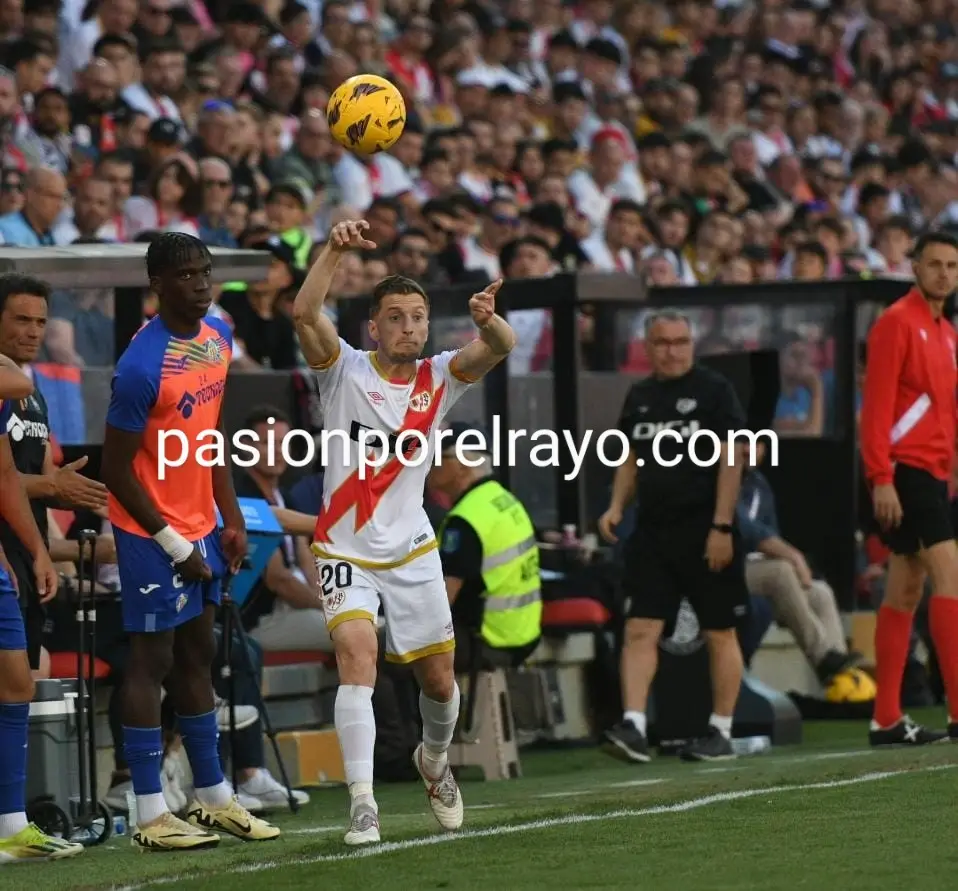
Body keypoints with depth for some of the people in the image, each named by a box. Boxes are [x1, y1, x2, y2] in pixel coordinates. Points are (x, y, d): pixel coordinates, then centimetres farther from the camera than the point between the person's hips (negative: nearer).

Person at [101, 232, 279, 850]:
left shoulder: (218, 338, 4)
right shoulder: (143, 365, -22)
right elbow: (117, 470, -18)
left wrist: (232, 520, 9)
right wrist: (173, 544, -16)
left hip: (199, 527, 8)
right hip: (152, 531, -8)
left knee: (197, 655, 14)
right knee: (152, 660, -4)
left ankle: (214, 799, 22)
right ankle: (152, 817, -1)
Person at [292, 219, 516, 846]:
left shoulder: (439, 379, -2)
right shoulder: (346, 371, -8)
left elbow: (501, 347, -19)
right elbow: (304, 312, -25)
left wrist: (488, 319, -42)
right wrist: (336, 249, -36)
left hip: (412, 552, 3)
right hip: (346, 550, -3)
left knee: (439, 680, 10)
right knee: (357, 656, -23)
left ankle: (434, 761, 42)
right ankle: (362, 802, -24)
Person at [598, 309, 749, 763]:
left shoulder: (714, 390, -5)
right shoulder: (639, 396, 12)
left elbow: (731, 460, -9)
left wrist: (721, 526, -14)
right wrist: (616, 506, 5)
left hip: (704, 529, -5)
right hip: (652, 530, 5)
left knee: (720, 633, 3)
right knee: (640, 628, -6)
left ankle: (721, 731, 10)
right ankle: (634, 726, -11)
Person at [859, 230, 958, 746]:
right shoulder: (898, 322, -8)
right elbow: (876, 405, -15)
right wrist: (882, 479, -21)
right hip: (905, 468, -9)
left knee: (906, 590, 8)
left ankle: (887, 721, 9)